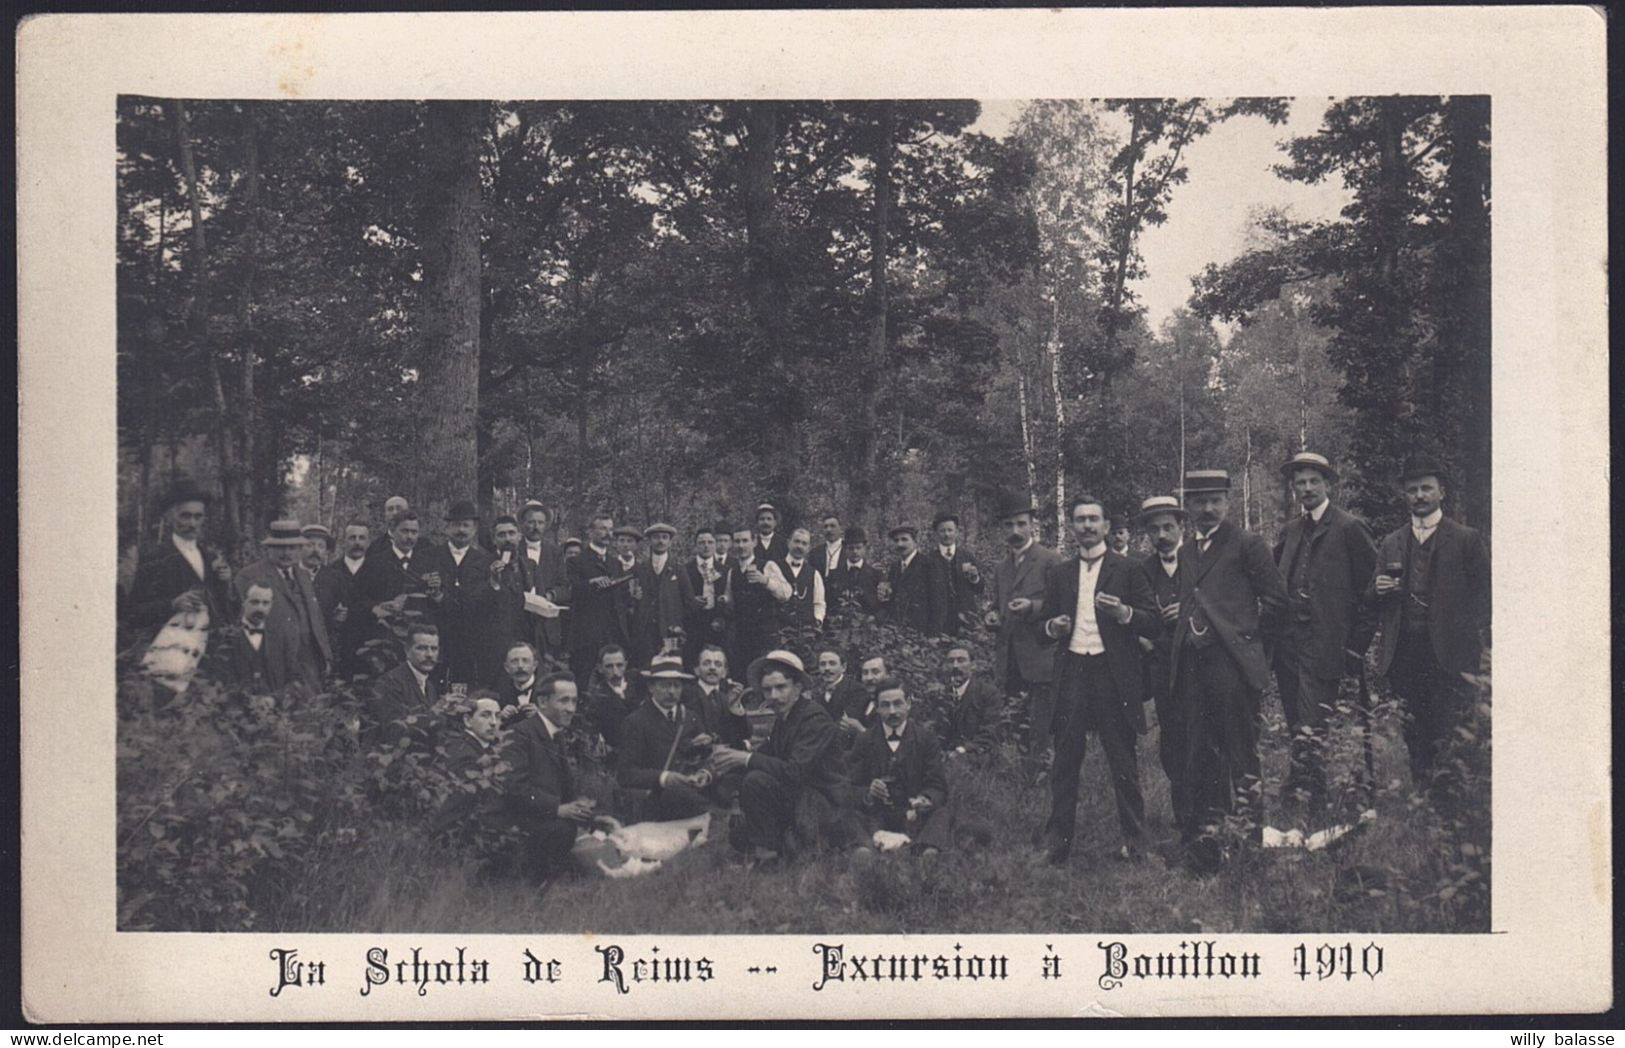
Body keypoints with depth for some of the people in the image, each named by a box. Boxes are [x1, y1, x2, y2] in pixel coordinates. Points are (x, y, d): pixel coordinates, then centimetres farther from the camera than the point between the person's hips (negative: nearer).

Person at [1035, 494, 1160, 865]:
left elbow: (1154, 622, 1)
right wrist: (1053, 627, -3)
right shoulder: (1059, 574, 15)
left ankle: (1134, 839, 13)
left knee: (1122, 761, 2)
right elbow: (1043, 622, 20)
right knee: (1065, 760, 3)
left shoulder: (1127, 570, 5)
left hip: (1114, 675, -3)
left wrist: (1123, 612, -17)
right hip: (1071, 673, 3)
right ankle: (1057, 840, 8)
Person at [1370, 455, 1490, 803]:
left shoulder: (1467, 539, 4)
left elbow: (1482, 596, 2)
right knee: (1415, 737, 6)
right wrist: (1379, 590, -3)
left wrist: (1477, 645, -9)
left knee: (1448, 735, -8)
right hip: (1403, 654, 4)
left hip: (1448, 653, -4)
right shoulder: (1391, 543, 16)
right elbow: (1376, 602, 20)